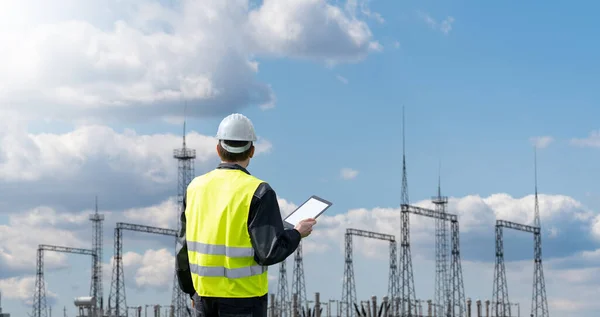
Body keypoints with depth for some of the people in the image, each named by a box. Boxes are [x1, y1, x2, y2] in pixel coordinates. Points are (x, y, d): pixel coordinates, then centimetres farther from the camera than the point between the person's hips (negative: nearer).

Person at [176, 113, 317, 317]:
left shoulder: (196, 187, 3)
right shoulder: (258, 193, -13)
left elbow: (184, 246, 9)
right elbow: (270, 252, -17)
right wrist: (297, 234, 1)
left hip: (205, 297, 5)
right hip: (243, 298, -5)